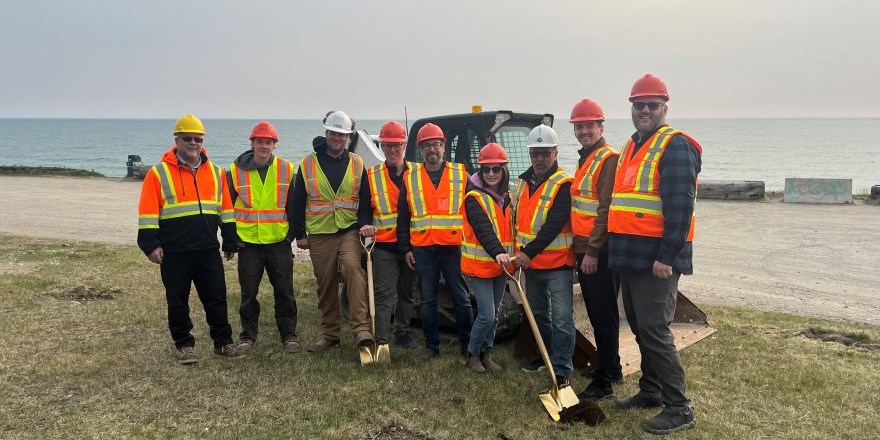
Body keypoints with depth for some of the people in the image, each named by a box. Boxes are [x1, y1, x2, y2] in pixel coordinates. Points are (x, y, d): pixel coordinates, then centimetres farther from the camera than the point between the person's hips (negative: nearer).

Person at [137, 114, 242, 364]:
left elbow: (226, 209, 11)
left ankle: (223, 343, 20)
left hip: (209, 251, 3)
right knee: (178, 303, 8)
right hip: (174, 254, -3)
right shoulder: (159, 173, -3)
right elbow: (148, 214, -5)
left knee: (217, 299, 8)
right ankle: (184, 345, 23)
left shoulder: (216, 172, 8)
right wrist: (150, 245, -11)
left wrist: (230, 242, 11)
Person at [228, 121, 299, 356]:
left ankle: (289, 334, 17)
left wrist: (293, 233, 2)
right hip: (248, 242, 0)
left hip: (279, 241, 0)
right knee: (248, 293, 9)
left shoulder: (286, 169, 0)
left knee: (284, 291, 6)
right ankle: (248, 335, 23)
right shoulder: (236, 170, 0)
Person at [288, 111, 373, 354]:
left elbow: (366, 200, 8)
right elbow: (296, 202, 6)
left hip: (349, 231, -1)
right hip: (319, 234, 1)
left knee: (353, 266, -27)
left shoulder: (357, 164, 6)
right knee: (326, 286, 7)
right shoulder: (307, 164, 3)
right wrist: (299, 233, 3)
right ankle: (330, 335, 20)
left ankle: (361, 327, -27)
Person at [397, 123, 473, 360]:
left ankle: (468, 344, 20)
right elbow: (403, 217, 10)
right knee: (427, 300, 8)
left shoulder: (461, 174, 5)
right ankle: (431, 345, 20)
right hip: (422, 249, 1)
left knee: (461, 298, 6)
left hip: (454, 247, -1)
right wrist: (405, 248, 6)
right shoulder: (410, 177, 7)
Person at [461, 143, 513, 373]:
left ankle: (486, 354, 27)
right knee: (487, 314, -9)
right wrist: (497, 252, -41)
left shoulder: (508, 197, 10)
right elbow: (483, 229, -27)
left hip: (502, 265, 7)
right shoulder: (474, 198, -12)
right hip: (480, 265, -7)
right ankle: (473, 354, 11)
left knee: (494, 314, 13)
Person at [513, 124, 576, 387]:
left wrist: (529, 252, -28)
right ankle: (547, 356, 36)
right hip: (530, 263, 8)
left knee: (562, 319, -8)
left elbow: (554, 225, -23)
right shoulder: (523, 181, 10)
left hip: (557, 264, -7)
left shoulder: (563, 184, -14)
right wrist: (518, 253, 17)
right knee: (539, 314, 19)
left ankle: (562, 371, -1)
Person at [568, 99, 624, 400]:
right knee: (596, 314, 18)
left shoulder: (608, 159, -13)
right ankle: (611, 368, 31)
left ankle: (604, 382, 5)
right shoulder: (585, 159, 18)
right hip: (584, 251, 10)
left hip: (599, 253, -10)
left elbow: (606, 210, -20)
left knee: (604, 316, -3)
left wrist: (593, 250, -21)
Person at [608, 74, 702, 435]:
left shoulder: (675, 145, -10)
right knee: (640, 328, 16)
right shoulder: (631, 147, 18)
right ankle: (650, 391, 30)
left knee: (654, 330, -8)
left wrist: (667, 256, -22)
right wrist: (617, 250, 19)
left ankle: (678, 409, 2)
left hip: (656, 258, -9)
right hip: (630, 256, 9)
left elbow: (680, 205, -18)